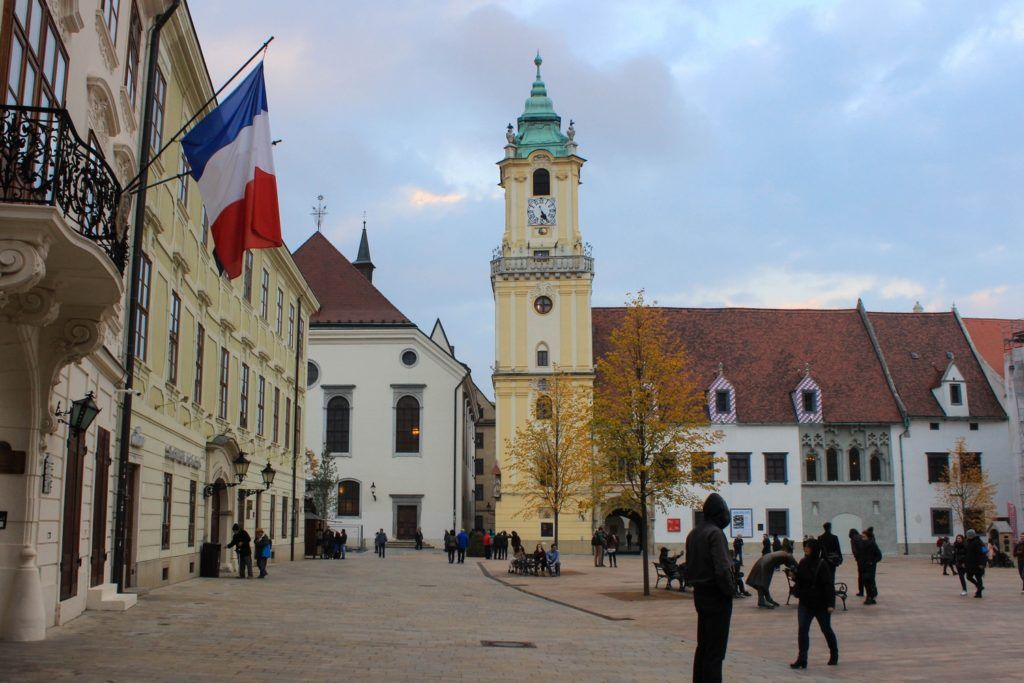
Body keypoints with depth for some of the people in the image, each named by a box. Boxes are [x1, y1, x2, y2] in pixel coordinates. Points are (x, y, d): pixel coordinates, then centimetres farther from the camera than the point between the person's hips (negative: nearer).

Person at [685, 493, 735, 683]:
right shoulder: (715, 533, -17)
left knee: (702, 646, 18)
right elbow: (722, 569, -23)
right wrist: (729, 590, -12)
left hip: (700, 594, 9)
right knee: (715, 651, -4)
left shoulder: (693, 533, 11)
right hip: (717, 597, -9)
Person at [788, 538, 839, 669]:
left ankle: (834, 655, 35)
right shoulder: (803, 563, 3)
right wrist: (793, 575, -7)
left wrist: (830, 604, -21)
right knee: (802, 630, -6)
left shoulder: (822, 565, -15)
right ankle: (802, 660, -4)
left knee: (826, 630, 13)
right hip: (805, 603, 5)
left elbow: (829, 585, -17)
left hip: (821, 604, -5)